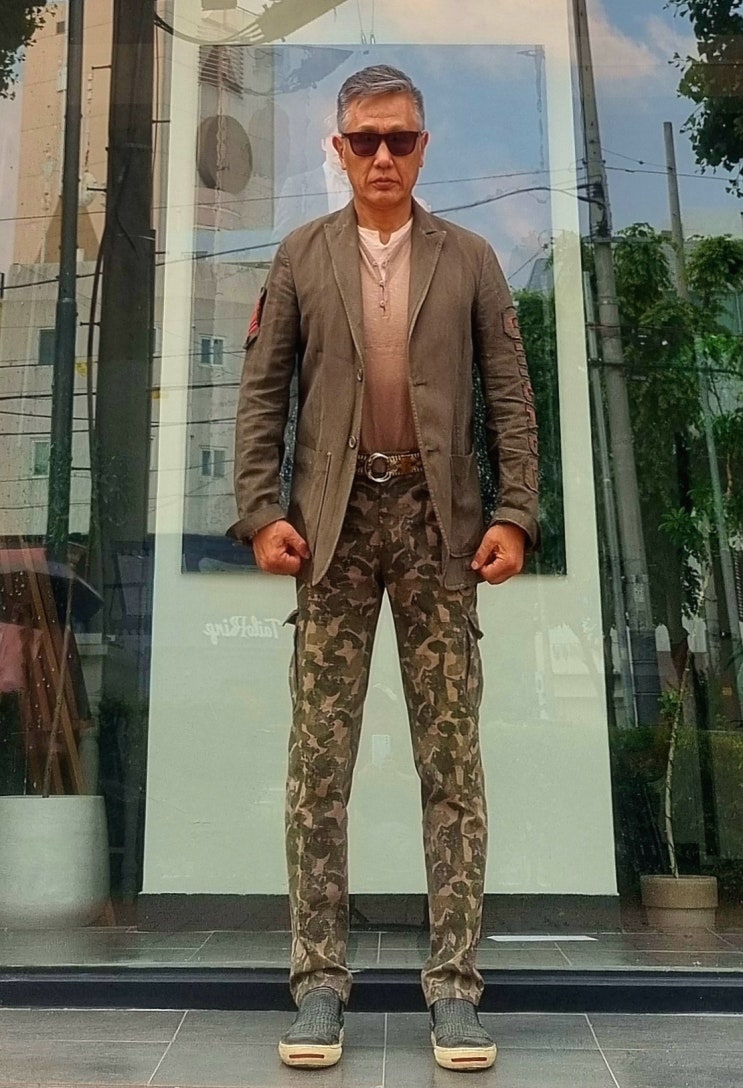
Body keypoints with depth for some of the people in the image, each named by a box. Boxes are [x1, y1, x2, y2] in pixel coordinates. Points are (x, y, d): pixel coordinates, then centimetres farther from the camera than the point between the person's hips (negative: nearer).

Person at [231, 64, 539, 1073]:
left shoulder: (469, 259, 11)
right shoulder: (302, 256, 12)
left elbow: (511, 394, 6)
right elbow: (263, 391, 7)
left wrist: (515, 514, -4)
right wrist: (260, 510, -4)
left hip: (438, 519, 0)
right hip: (334, 519, 1)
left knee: (452, 760, 1)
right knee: (319, 760, 1)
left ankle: (455, 983, 11)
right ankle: (320, 979, 12)